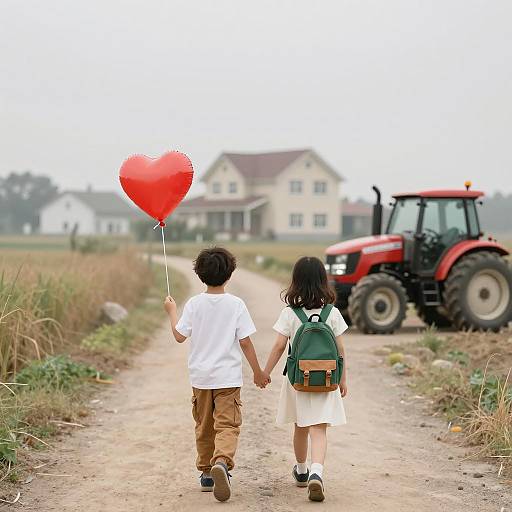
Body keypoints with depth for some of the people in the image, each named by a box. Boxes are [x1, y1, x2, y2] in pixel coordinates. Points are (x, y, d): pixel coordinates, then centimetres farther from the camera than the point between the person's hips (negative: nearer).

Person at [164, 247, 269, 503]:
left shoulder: (194, 304, -4)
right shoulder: (236, 304, -8)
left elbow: (179, 336, 0)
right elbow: (245, 342, -7)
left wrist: (172, 311, 17)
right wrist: (258, 372, 4)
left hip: (200, 376, 3)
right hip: (227, 376, -2)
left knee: (204, 427, 16)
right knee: (227, 426, -4)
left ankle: (206, 473, 25)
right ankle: (222, 462, -29)